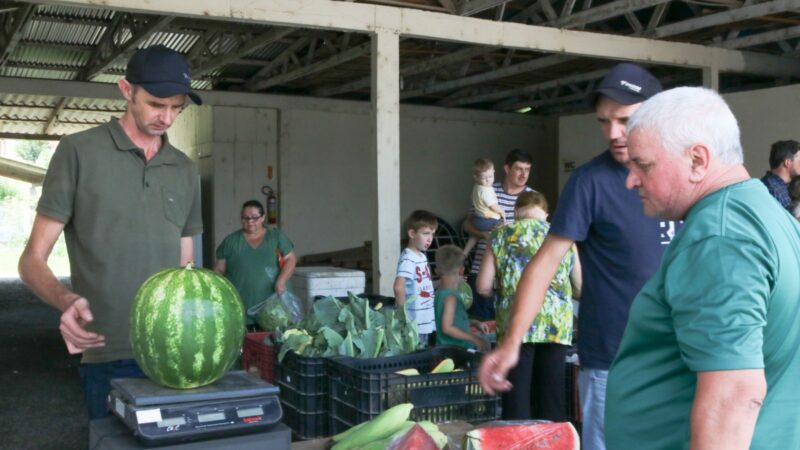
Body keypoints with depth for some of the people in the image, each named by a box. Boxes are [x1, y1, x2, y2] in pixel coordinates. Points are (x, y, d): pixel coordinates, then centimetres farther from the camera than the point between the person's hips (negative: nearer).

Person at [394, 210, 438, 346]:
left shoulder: (422, 256, 11)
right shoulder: (408, 259, -18)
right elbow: (398, 287, -31)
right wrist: (403, 312, -22)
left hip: (426, 323, 9)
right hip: (414, 325, -9)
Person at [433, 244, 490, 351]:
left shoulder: (439, 293, 11)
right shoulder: (451, 297, -16)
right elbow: (447, 328, -22)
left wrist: (474, 323, 15)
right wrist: (474, 339, -19)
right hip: (455, 349, -9)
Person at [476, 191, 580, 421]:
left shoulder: (502, 235, 6)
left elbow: (483, 287, 2)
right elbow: (580, 286, 14)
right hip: (557, 325, 2)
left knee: (517, 395, 2)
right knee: (552, 398, 8)